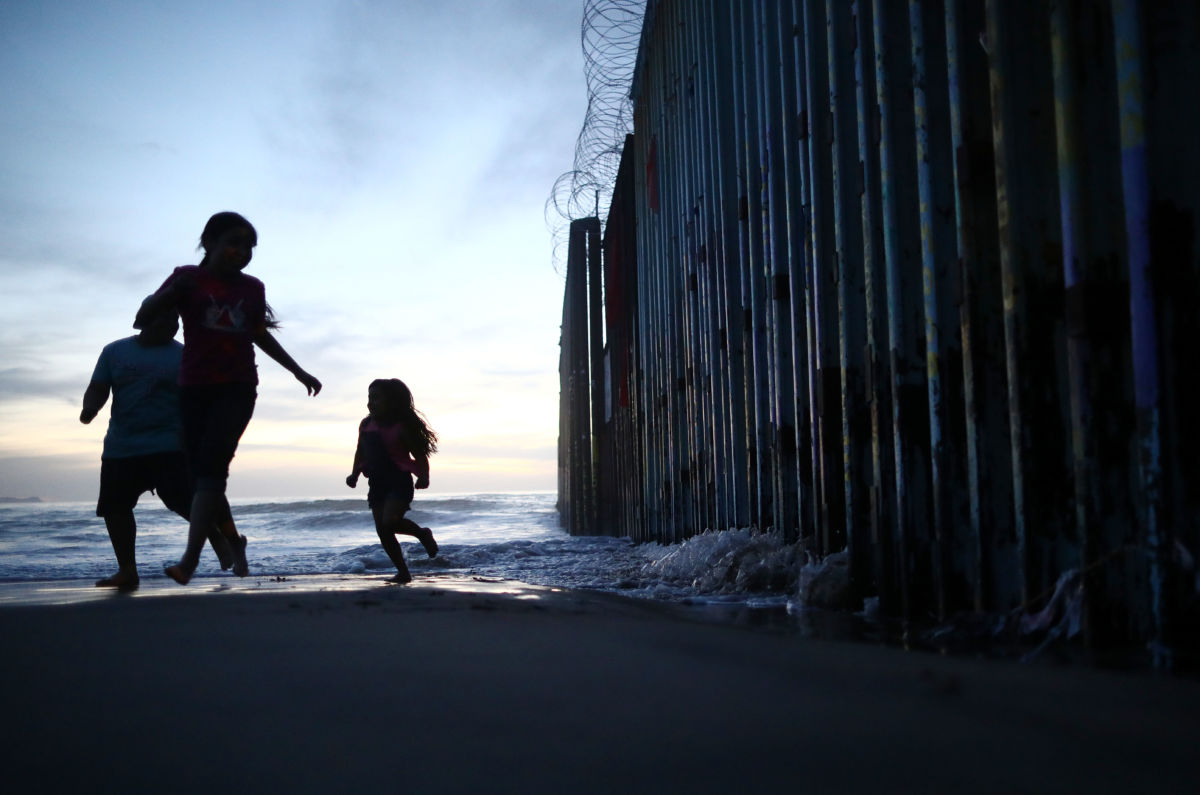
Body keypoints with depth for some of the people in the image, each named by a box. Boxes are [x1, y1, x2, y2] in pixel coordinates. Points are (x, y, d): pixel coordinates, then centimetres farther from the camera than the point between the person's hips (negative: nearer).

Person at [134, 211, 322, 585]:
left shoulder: (252, 288, 9)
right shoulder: (188, 277, 1)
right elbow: (143, 317, -5)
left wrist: (298, 371, 28)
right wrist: (174, 291, -24)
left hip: (238, 387, 0)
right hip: (195, 386, 0)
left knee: (212, 463, -17)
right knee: (201, 470, 3)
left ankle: (190, 558, -22)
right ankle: (230, 540, 26)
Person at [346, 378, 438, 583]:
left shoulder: (402, 427, -10)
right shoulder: (366, 426, 7)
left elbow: (420, 455, -7)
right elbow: (361, 453, 20)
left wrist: (424, 477, -22)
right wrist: (355, 474, 7)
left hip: (400, 482, -6)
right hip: (377, 483, 6)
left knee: (389, 522, -25)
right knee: (383, 531, 1)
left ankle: (423, 534, 3)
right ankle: (403, 572, 12)